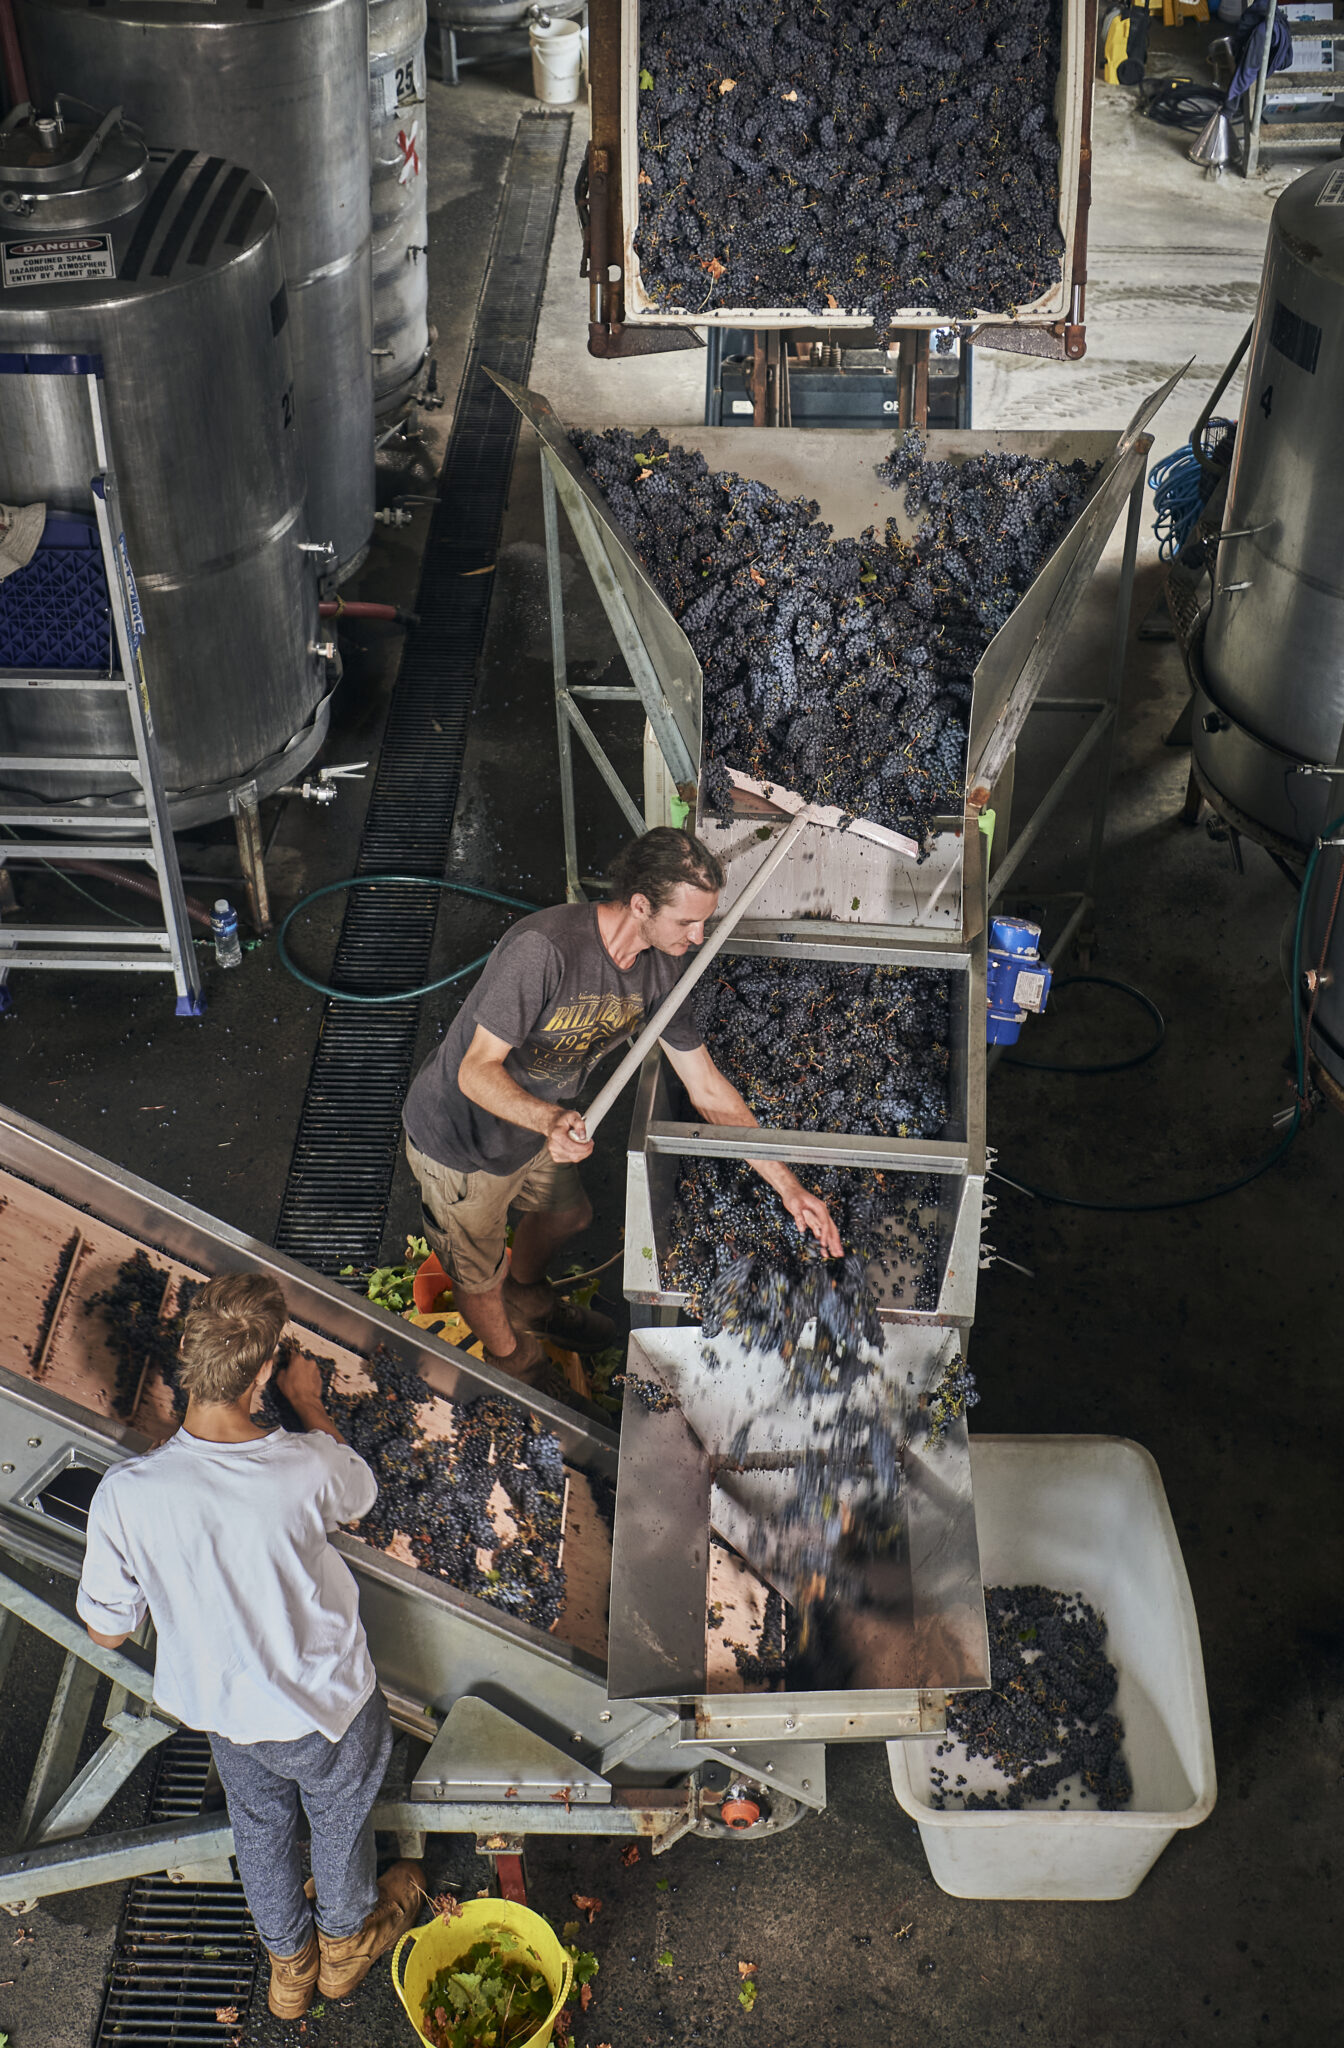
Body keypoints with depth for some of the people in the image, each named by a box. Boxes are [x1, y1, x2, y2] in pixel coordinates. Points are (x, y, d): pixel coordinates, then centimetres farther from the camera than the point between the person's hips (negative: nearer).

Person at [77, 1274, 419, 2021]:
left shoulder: (126, 1493, -32)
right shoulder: (308, 1468, -35)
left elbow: (107, 1629, -15)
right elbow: (358, 1492, -7)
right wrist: (310, 1404, 8)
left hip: (224, 1709, 2)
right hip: (328, 1708, -2)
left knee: (260, 1828, 32)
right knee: (341, 1823, 30)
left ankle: (290, 1962, 56)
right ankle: (347, 1938, 58)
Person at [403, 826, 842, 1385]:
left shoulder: (656, 969, -13)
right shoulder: (544, 947, -38)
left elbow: (708, 1089, -7)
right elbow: (477, 1071, -34)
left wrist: (787, 1185, -10)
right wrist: (550, 1120, -53)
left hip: (537, 1125, 7)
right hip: (461, 1144, -7)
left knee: (567, 1215, 29)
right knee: (481, 1277, 15)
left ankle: (528, 1301, 61)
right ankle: (516, 1368, 46)